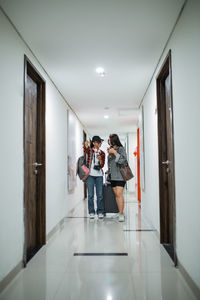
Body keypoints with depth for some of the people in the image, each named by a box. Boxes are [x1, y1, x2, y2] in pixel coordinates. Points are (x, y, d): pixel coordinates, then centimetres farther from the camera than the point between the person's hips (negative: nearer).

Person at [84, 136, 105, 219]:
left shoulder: (102, 153, 9)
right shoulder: (89, 150, 1)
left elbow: (102, 165, 5)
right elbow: (85, 150, -25)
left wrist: (100, 159, -16)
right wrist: (86, 145, -48)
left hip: (99, 175, 2)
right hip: (90, 175, -2)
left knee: (100, 194, 3)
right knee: (90, 195, 1)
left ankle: (100, 212, 13)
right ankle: (91, 212, 12)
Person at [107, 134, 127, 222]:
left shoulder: (121, 149, -5)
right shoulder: (111, 149, 16)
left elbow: (123, 160, -18)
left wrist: (114, 152, -16)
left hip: (120, 175, -7)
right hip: (112, 176, 7)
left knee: (119, 194, -14)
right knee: (116, 195, 6)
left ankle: (121, 214, -11)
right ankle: (120, 213, 12)